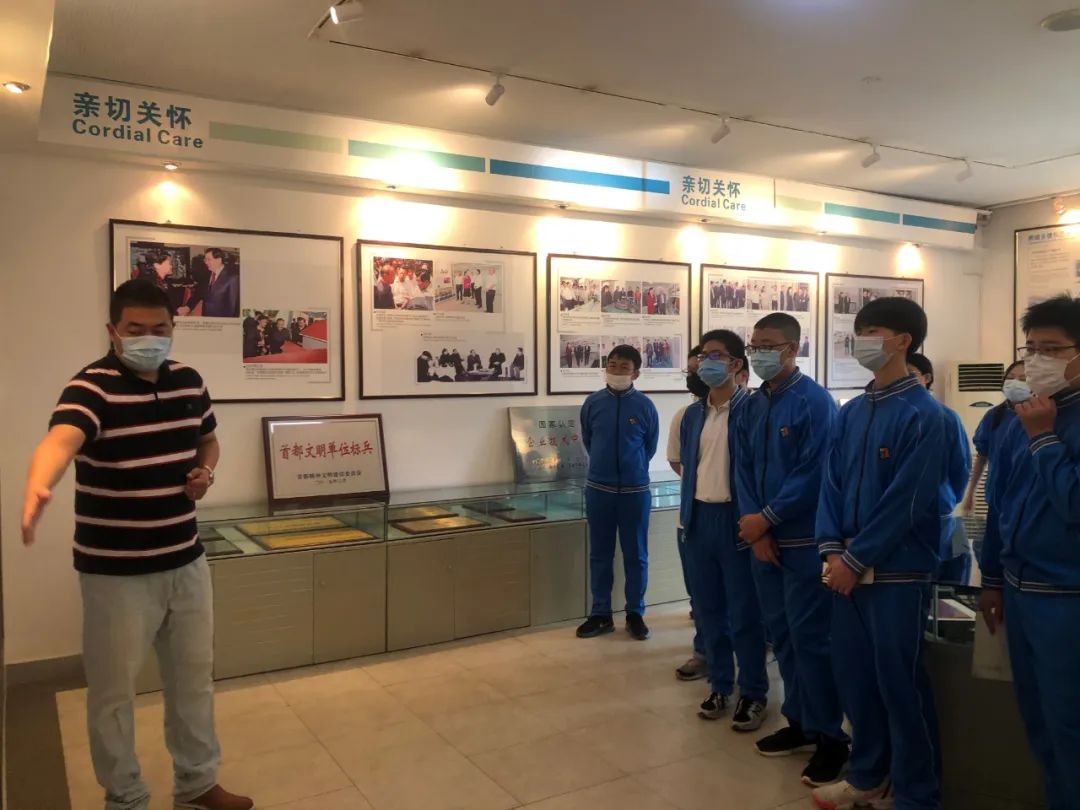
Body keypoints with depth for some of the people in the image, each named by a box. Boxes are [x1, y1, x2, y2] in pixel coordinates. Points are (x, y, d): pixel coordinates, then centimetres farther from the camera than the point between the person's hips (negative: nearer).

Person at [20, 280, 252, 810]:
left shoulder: (188, 381, 4)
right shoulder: (92, 386, -16)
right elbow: (61, 439, -37)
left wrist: (206, 472, -2)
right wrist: (37, 489, -58)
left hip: (186, 562, 6)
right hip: (116, 572, -6)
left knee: (194, 677, 18)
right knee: (114, 692, 9)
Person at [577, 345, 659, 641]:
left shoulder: (645, 406, -7)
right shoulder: (592, 402, -3)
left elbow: (650, 446, 8)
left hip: (635, 491, -1)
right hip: (598, 489, 1)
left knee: (636, 555, 8)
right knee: (600, 554, 10)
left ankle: (635, 614, 22)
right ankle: (601, 614, 22)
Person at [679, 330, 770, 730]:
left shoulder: (751, 408, -9)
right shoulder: (692, 414, 11)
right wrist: (687, 511, 12)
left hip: (735, 518, -6)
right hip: (699, 517, 6)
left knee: (743, 612, 3)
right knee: (709, 608, 13)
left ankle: (753, 693, 18)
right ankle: (720, 686, 27)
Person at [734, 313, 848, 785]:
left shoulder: (815, 402, -13)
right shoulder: (754, 405, 9)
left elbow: (813, 475, -18)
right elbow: (744, 467, 8)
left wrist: (766, 519, -14)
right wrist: (755, 528, -3)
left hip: (804, 541, -7)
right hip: (763, 539, 7)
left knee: (810, 639, -1)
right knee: (782, 636, 15)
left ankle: (829, 738, 14)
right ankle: (798, 722, 29)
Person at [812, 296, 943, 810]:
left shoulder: (922, 414, -12)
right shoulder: (850, 413, 9)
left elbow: (904, 501, -16)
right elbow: (832, 484, 7)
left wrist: (856, 560, -14)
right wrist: (832, 550, -5)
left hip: (897, 571, -6)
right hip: (847, 568, 7)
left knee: (900, 685, 4)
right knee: (853, 677, 15)